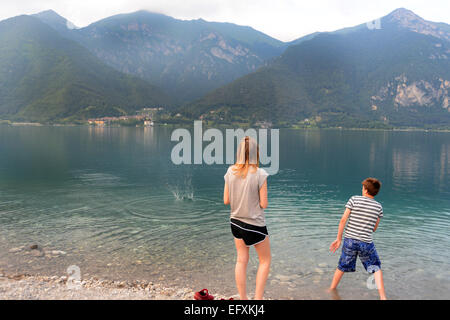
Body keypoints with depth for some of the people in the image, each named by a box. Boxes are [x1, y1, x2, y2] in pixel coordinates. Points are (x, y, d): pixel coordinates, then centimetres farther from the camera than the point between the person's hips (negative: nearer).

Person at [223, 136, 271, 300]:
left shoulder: (230, 172, -6)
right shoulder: (259, 174, -18)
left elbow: (226, 200, 0)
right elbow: (263, 204, -14)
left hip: (236, 222, 5)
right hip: (255, 224, -4)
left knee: (241, 261, 17)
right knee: (265, 260, 16)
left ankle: (243, 299, 25)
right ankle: (258, 298, 15)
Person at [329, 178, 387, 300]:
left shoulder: (354, 199, -3)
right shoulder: (378, 207, 2)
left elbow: (343, 219, -7)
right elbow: (374, 228, 8)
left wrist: (339, 239, 0)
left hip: (350, 240, 1)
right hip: (366, 243, 0)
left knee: (342, 267, 17)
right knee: (376, 268, 15)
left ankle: (331, 290, 31)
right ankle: (382, 296, 9)